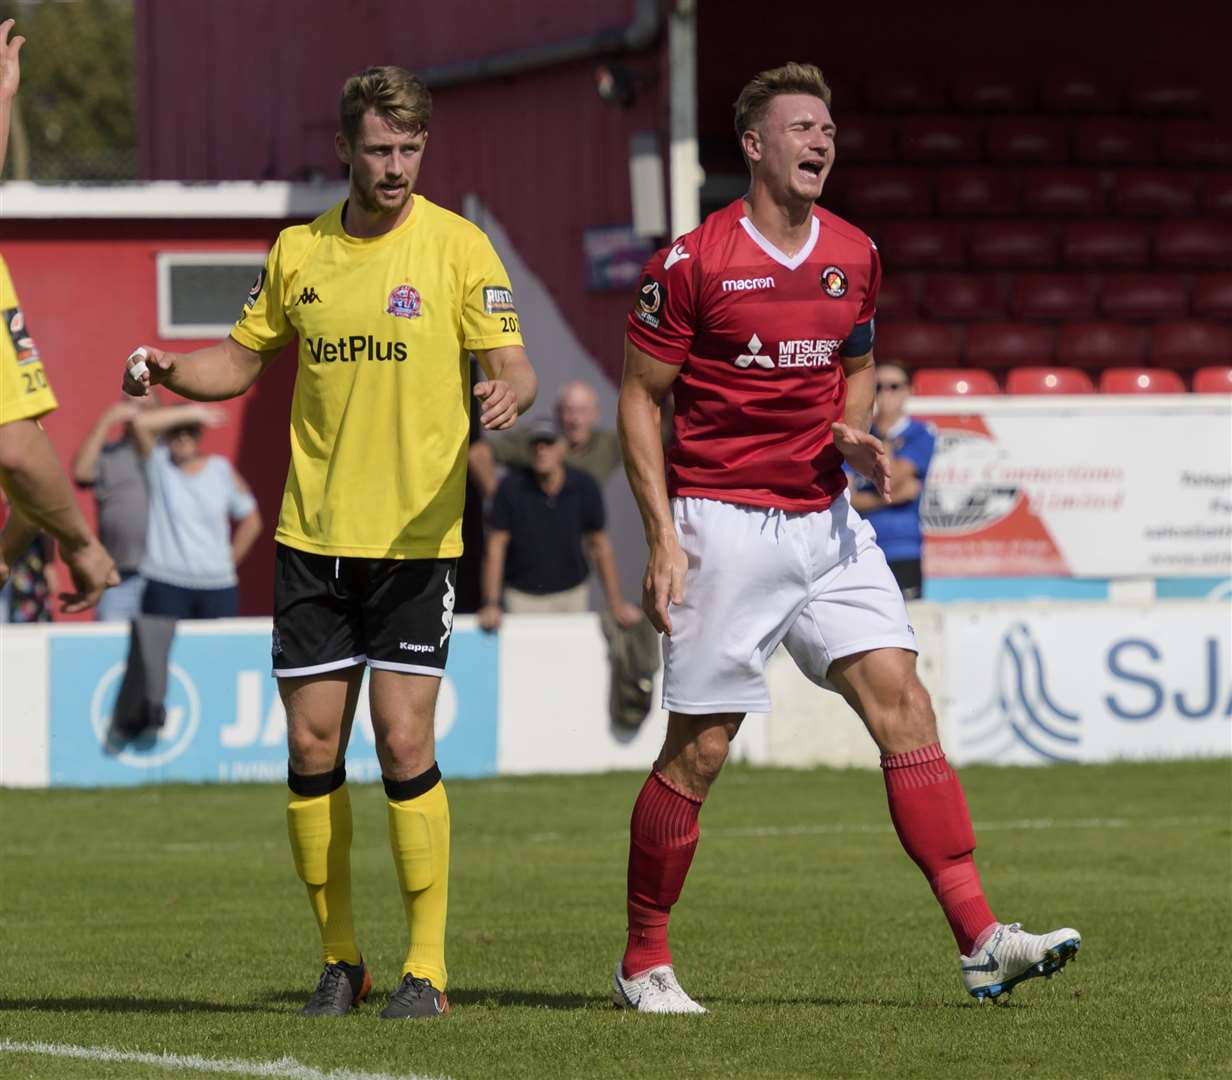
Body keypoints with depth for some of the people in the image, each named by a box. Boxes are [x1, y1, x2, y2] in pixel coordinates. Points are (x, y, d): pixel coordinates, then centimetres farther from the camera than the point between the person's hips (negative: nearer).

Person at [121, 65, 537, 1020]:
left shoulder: (458, 247, -3)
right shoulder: (298, 251, 8)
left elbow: (512, 366, -8)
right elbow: (243, 362, 17)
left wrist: (511, 393, -31)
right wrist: (169, 370, -3)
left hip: (416, 537, -4)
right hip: (312, 536, 4)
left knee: (404, 742, -9)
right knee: (313, 745, 2)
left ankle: (426, 966, 0)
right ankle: (340, 958, 15)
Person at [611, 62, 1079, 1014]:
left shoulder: (854, 256, 7)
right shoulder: (692, 263, -9)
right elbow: (641, 399, -3)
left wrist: (857, 437, 2)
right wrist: (662, 535, -10)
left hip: (826, 521, 5)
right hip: (724, 524, -5)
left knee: (902, 699, -8)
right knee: (700, 749, -3)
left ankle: (980, 940, -11)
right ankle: (643, 963, 12)